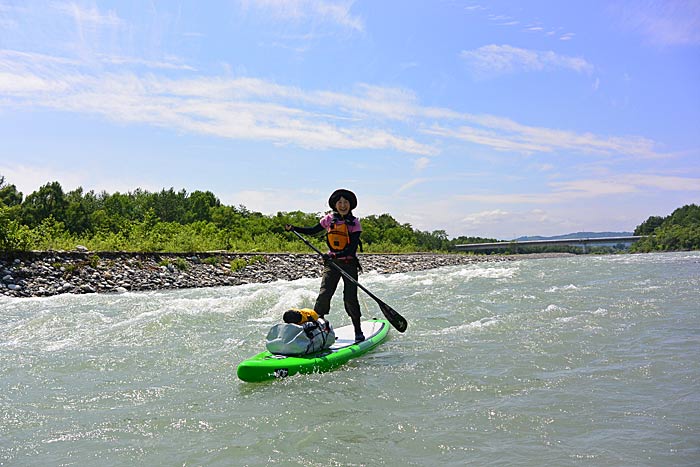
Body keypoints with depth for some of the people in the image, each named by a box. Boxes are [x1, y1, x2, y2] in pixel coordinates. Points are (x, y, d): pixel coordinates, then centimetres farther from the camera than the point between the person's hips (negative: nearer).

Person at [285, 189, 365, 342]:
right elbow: (313, 230, 18)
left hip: (349, 264, -2)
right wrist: (294, 228, 6)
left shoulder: (354, 222, -6)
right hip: (331, 263, 2)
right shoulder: (330, 219, 4)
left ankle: (358, 331, 10)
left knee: (350, 298, -3)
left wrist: (335, 256, -30)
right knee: (324, 294, -7)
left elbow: (353, 246, -16)